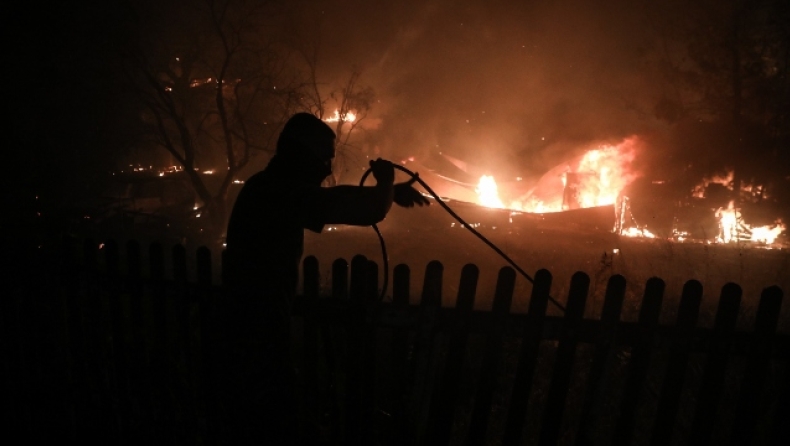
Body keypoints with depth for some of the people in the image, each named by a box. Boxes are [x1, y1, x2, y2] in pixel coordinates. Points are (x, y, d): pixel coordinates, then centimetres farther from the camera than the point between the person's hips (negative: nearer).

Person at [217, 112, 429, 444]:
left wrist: (390, 192, 16)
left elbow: (338, 201, 19)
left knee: (251, 419, 23)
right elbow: (370, 211, -27)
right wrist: (387, 184, -5)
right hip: (260, 332, -10)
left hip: (246, 326, 10)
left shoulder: (269, 187, 8)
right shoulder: (284, 192, -23)